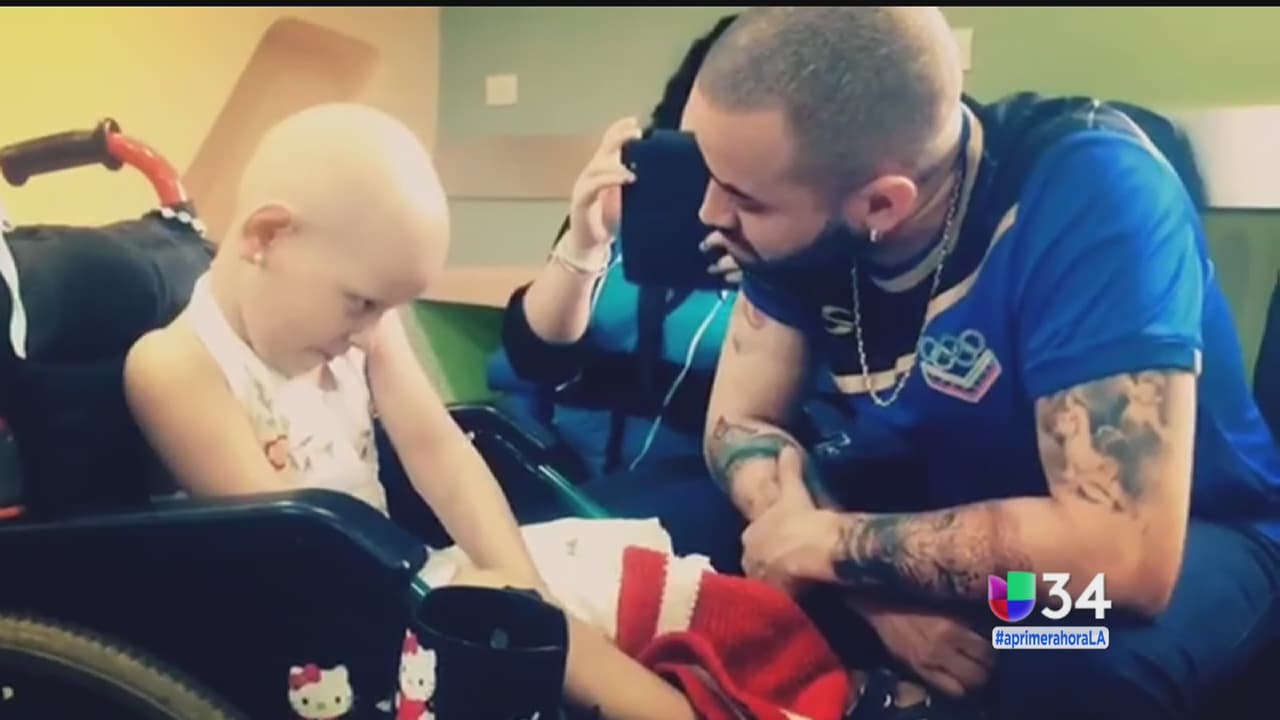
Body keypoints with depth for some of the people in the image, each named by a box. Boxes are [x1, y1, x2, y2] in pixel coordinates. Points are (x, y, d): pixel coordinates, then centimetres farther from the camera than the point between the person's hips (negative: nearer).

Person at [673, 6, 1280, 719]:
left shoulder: (1092, 195, -32)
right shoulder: (799, 217, -15)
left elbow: (1124, 554, -38)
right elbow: (740, 421, -9)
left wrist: (826, 544, -28)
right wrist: (879, 584, -26)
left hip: (1179, 535, -4)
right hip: (954, 513, 5)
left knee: (1082, 659, -39)